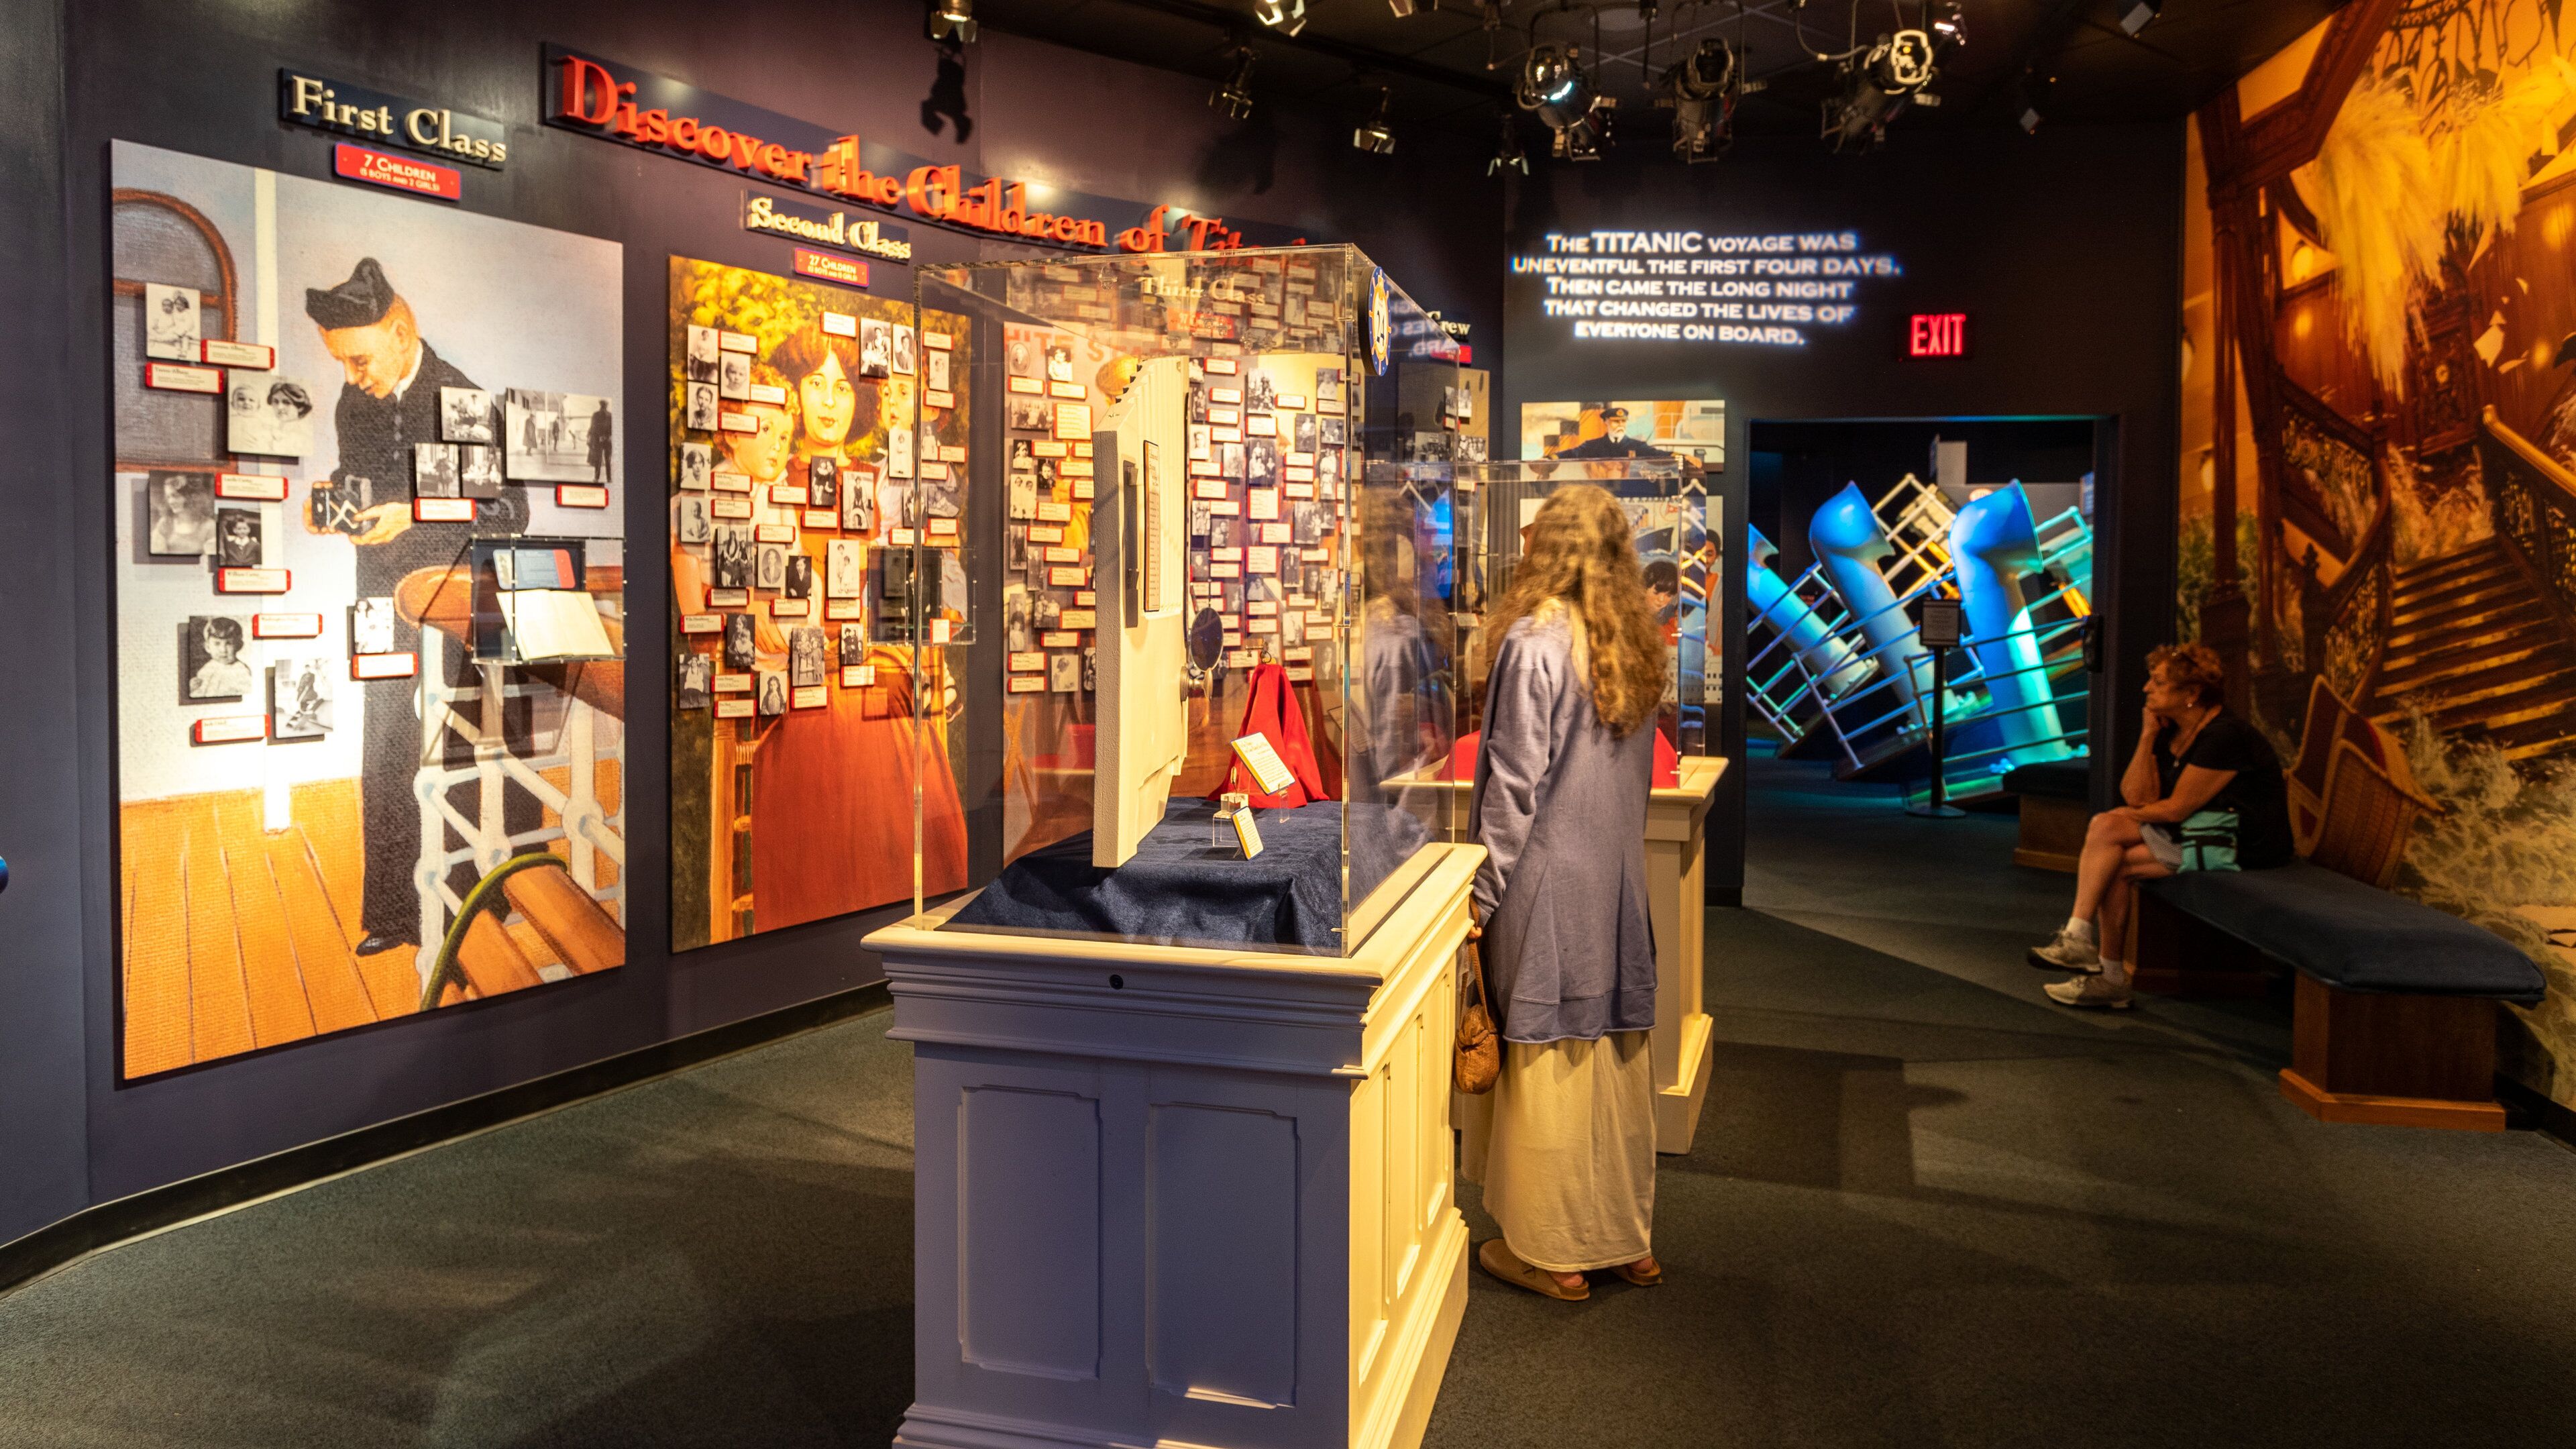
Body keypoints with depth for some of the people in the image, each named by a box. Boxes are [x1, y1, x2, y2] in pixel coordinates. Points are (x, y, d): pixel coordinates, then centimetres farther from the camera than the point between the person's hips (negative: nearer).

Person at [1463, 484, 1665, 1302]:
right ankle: (1628, 1238, 25)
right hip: (1619, 878, 7)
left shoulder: (1535, 643, -14)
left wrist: (1484, 890, -10)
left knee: (1548, 1056, 3)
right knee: (1617, 1052, 14)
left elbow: (1515, 782, -16)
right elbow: (1638, 773, 11)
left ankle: (1552, 1251, 13)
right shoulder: (1636, 647, 7)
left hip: (1548, 880, -7)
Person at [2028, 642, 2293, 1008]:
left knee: (2115, 864, -19)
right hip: (2200, 829, 9)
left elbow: (2177, 808, -18)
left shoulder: (2225, 736, -19)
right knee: (2104, 826, -12)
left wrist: (2131, 815, -2)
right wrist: (2147, 737, -7)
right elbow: (2137, 796, -1)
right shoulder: (2169, 728, 8)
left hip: (2241, 845, -8)